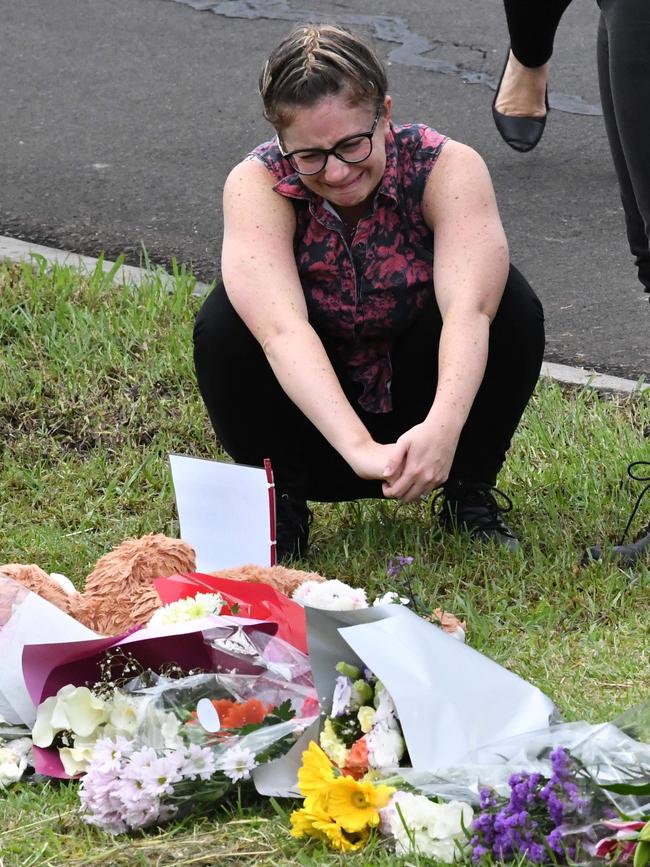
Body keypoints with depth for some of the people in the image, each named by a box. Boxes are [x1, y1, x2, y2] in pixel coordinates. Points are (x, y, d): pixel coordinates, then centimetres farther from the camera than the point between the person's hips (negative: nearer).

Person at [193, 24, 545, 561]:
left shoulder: (448, 169, -21)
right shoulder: (257, 186, -22)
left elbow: (468, 308, -38)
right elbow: (281, 328, -39)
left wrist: (443, 425, -56)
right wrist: (360, 448, -54)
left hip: (419, 422, 1)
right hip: (317, 426, 0)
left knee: (511, 301, -27)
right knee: (223, 322, -29)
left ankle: (470, 496, -5)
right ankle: (278, 505, -7)